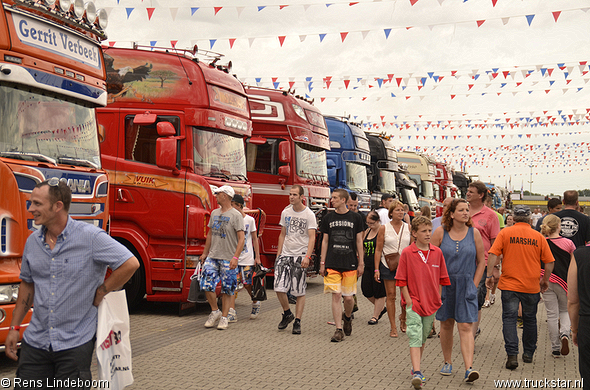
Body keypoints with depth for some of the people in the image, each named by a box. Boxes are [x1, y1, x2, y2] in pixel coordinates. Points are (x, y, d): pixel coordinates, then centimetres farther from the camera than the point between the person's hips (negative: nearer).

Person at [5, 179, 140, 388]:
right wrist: (14, 327, 16)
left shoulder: (90, 237, -12)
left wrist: (99, 293, -9)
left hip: (75, 344, -5)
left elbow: (130, 264, -16)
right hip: (36, 341, 5)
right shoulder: (33, 241, 7)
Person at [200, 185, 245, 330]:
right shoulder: (214, 213, 13)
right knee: (207, 285, -4)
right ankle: (215, 311, 15)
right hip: (212, 257, 6)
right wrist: (205, 253, 20)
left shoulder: (236, 215, -8)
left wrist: (235, 257, -20)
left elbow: (241, 238, -12)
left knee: (226, 290, 2)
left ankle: (224, 318, 11)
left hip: (228, 259, -5)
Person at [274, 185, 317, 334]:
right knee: (279, 288, -5)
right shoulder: (285, 212, 10)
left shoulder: (309, 215, -5)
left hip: (300, 255, -4)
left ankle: (297, 322, 7)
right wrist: (278, 254, 11)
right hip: (285, 254, 4)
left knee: (300, 291, -1)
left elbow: (312, 237, -10)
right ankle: (287, 314, 18)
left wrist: (307, 257, -22)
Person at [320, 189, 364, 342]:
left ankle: (347, 318, 32)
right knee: (336, 295, -6)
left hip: (350, 263, -1)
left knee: (348, 297, 1)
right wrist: (322, 263, 5)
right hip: (332, 264, 1)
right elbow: (325, 241, 10)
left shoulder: (355, 218, 3)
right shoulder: (328, 218, 7)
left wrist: (361, 263, 3)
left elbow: (359, 241, 6)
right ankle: (339, 329, 0)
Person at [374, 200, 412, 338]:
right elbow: (378, 250, 1)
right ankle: (393, 327, 9)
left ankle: (403, 317, 27)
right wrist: (376, 269, -5)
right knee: (391, 296, 1)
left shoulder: (408, 228, 5)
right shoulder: (384, 229, 0)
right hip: (388, 265, -1)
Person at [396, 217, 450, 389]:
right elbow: (402, 280, -3)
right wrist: (408, 300, -8)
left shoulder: (437, 252, 4)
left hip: (431, 303, 4)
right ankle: (417, 373, -18)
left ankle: (415, 368, 29)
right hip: (414, 302, -4)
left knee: (423, 338, 14)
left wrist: (437, 300, 7)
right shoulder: (407, 253, -6)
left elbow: (441, 279, 11)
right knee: (415, 337, -13)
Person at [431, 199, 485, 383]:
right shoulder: (440, 232, -3)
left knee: (466, 327, -8)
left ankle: (469, 369, -12)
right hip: (445, 286, 1)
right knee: (446, 325, 11)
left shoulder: (474, 233, 0)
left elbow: (481, 261, 6)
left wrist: (474, 285, 2)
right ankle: (447, 362, 27)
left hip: (466, 286, -1)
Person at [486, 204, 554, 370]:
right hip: (532, 286, 2)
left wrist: (490, 274, -2)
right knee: (530, 319, 17)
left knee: (509, 318, -1)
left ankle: (512, 354, -13)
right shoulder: (538, 236, 1)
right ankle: (528, 354, 27)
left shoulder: (505, 233, -3)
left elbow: (493, 254, -9)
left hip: (509, 284, -2)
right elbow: (549, 262, 3)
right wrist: (545, 280, 16)